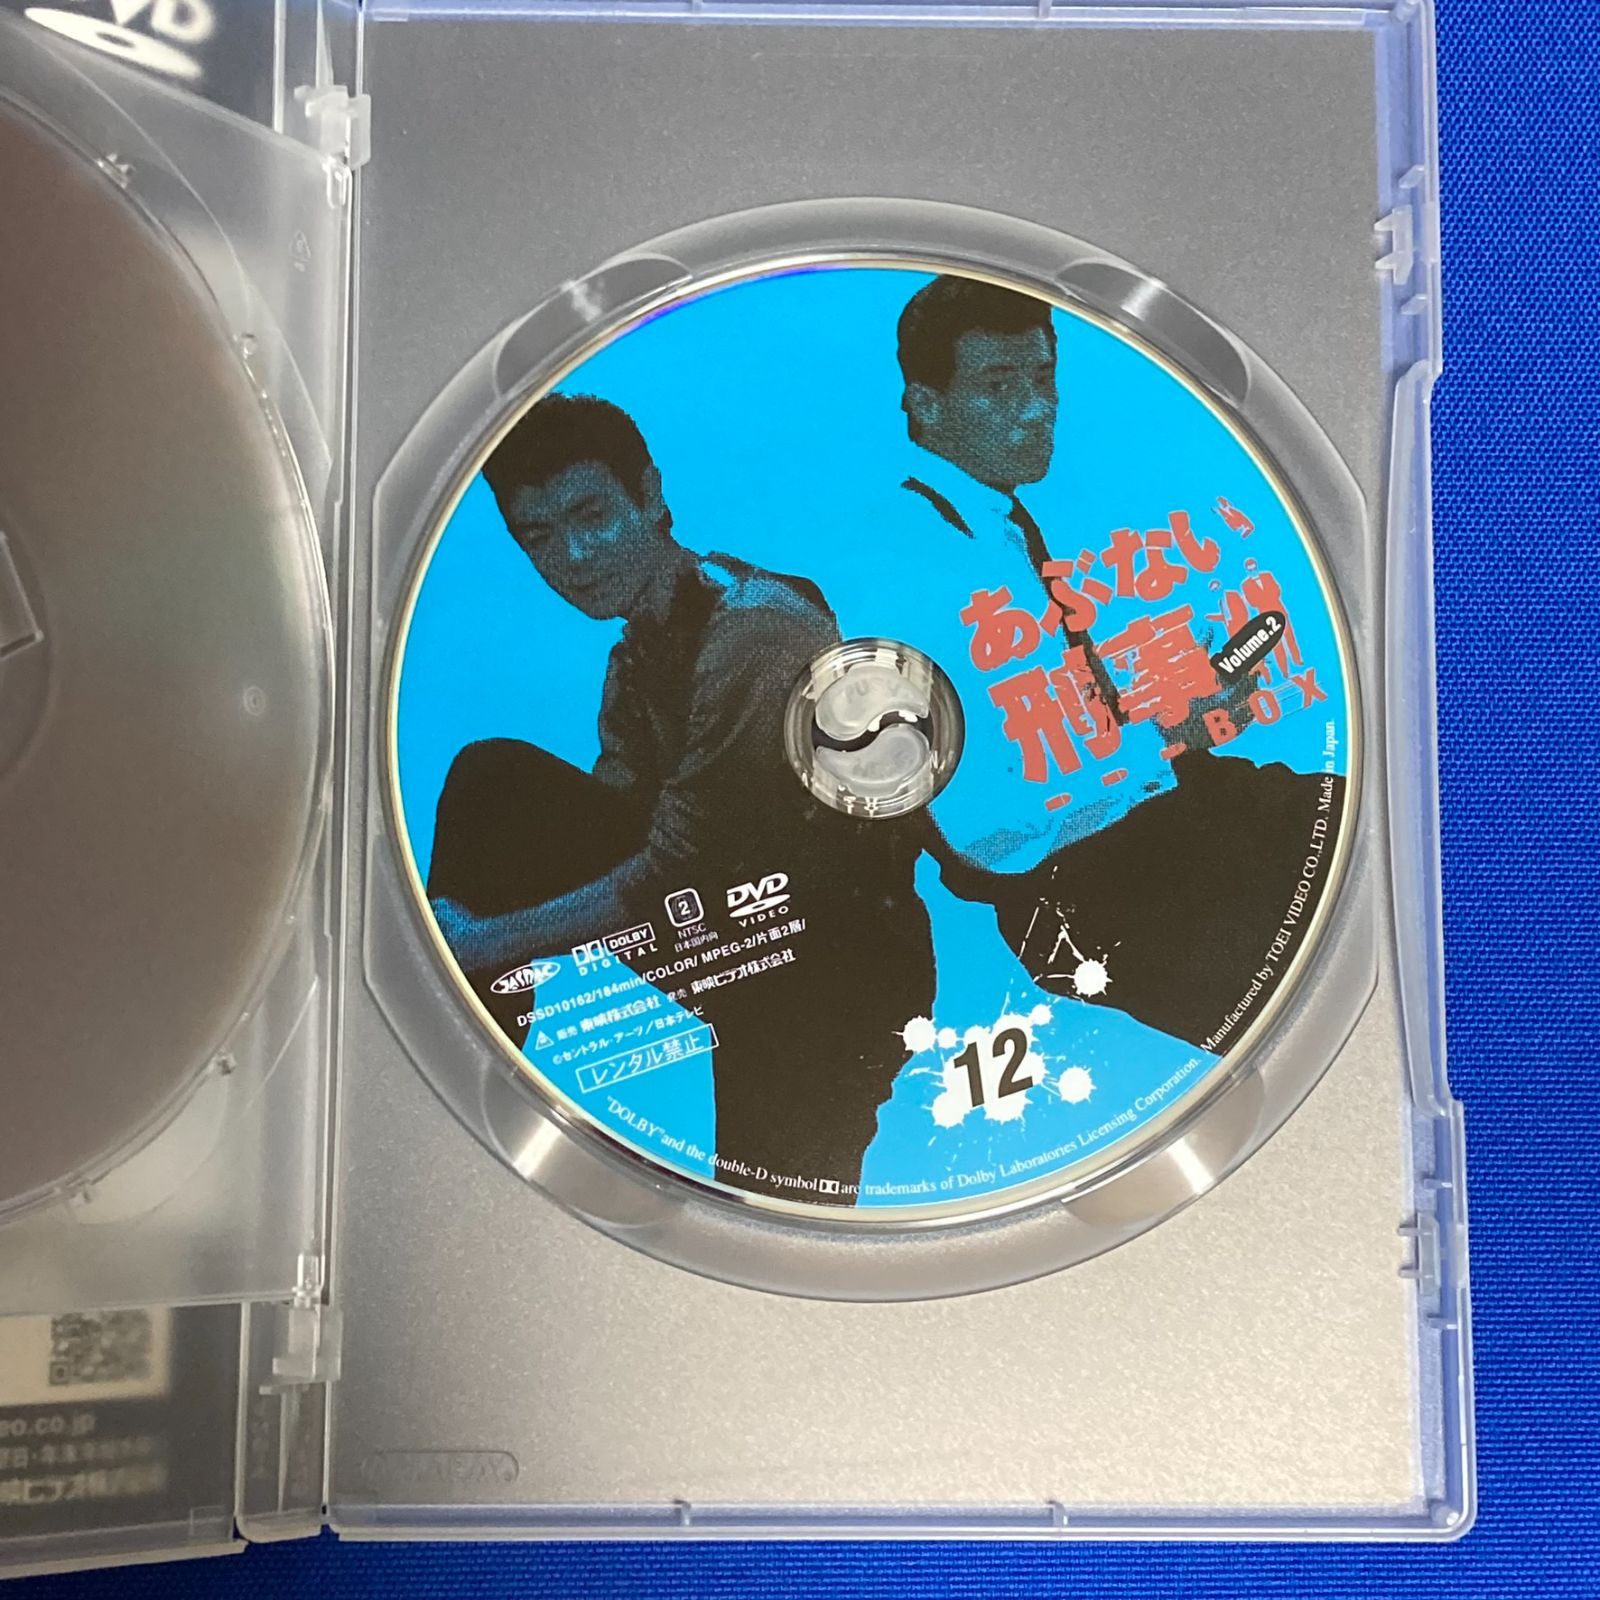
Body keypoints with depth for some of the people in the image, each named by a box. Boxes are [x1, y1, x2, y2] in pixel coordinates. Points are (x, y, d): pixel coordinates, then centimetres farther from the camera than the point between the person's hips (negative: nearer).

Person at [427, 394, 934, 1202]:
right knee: (492, 779, -4)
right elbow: (608, 821, 4)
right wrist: (451, 923, -10)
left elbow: (676, 876, -23)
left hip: (839, 963, -7)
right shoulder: (638, 651, 5)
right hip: (730, 929, 8)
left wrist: (487, 941, -15)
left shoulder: (759, 629, -23)